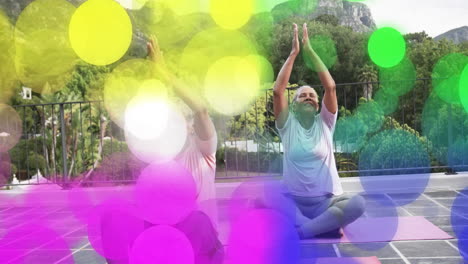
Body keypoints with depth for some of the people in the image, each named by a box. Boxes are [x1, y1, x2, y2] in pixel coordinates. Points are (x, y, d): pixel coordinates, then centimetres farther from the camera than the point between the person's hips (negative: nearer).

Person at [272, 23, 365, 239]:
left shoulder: (325, 123, 7)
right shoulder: (288, 125, 5)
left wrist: (309, 50, -5)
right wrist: (294, 53, -5)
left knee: (357, 203, -30)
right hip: (293, 201, 0)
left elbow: (330, 87, -7)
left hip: (327, 201, 1)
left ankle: (298, 230, -25)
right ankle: (326, 226, -24)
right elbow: (277, 90, -9)